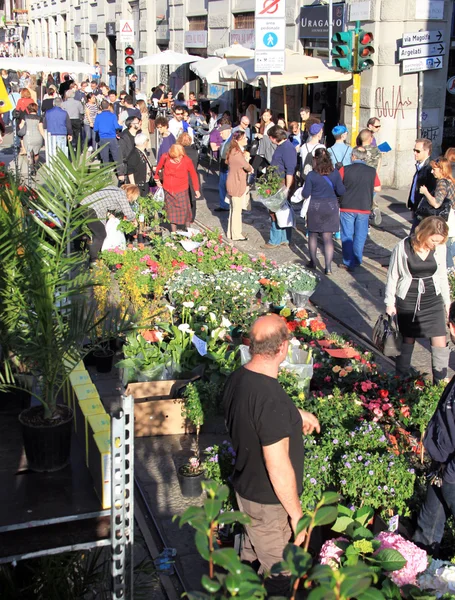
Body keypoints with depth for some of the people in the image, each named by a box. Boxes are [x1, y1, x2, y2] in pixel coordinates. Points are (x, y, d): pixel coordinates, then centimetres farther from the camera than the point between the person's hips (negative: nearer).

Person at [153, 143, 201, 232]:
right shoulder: (165, 158, -14)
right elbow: (159, 167, 7)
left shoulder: (187, 161, -17)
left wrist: (196, 189, 3)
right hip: (168, 191, 2)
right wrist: (157, 179, 20)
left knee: (185, 211, 2)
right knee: (171, 212, 9)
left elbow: (193, 174, -2)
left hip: (182, 191, -2)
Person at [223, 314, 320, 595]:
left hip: (245, 486, 8)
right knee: (278, 575, 14)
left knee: (252, 559, 29)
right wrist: (296, 514, -17)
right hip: (269, 501, -8)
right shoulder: (272, 398, -34)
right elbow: (278, 468, -29)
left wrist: (295, 414, 11)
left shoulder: (237, 378, -7)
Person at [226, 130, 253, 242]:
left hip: (235, 183, 10)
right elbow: (246, 166, -24)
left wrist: (245, 157, -7)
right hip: (236, 184, -10)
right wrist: (251, 169, -2)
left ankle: (232, 232, 25)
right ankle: (236, 235, 6)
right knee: (237, 209, -2)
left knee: (234, 208, 16)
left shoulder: (236, 151, 13)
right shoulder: (236, 153, -21)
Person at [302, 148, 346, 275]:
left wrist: (303, 190, 13)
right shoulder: (335, 173, -5)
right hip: (331, 207, 1)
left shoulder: (311, 175, -11)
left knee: (313, 234, 19)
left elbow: (305, 194, -9)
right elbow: (341, 191, -2)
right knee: (328, 237, 3)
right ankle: (328, 267, -2)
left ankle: (313, 262, 29)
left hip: (315, 207, -1)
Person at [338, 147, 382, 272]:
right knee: (360, 236, 12)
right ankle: (357, 261, 17)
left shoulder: (345, 170, -8)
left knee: (347, 236, 7)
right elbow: (378, 188, 5)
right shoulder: (372, 171, -3)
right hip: (364, 209, 1)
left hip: (347, 207, -1)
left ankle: (348, 263, 8)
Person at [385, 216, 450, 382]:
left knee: (440, 343, -1)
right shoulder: (403, 247, -15)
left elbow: (442, 275, 9)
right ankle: (401, 379, 28)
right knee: (408, 340, 10)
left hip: (433, 300, 3)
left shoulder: (440, 248, -5)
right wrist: (390, 302, -3)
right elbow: (393, 276, -5)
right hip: (407, 301, -3)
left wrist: (447, 301, 15)